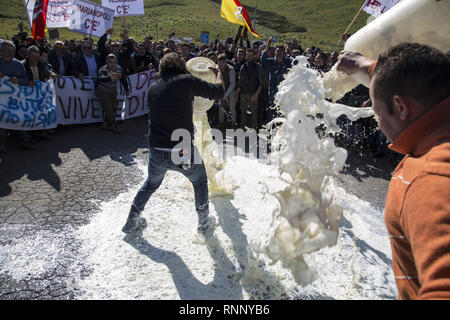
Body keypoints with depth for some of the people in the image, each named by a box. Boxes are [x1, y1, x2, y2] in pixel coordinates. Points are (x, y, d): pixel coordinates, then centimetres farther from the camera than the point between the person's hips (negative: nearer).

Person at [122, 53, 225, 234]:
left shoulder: (153, 88, 10)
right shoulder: (187, 81, -5)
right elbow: (218, 92, 2)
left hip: (156, 152, 4)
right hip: (183, 152, -4)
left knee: (152, 183, 31)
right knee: (200, 181, 24)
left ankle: (132, 221, 40)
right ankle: (204, 222, 36)